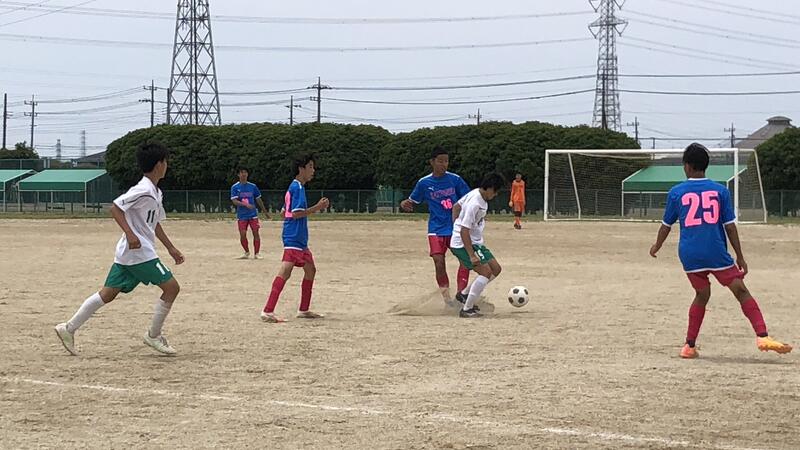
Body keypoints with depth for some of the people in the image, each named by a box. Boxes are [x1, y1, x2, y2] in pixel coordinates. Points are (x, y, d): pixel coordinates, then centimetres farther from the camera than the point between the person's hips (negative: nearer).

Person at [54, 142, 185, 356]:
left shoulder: (156, 193, 17)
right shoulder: (143, 190, -14)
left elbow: (155, 224, 27)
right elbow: (115, 208, -19)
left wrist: (171, 248, 25)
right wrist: (130, 234, -26)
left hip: (127, 254, 10)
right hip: (139, 252, -10)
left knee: (107, 294, 8)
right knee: (171, 287, -5)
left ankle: (69, 328, 8)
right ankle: (153, 336, 4)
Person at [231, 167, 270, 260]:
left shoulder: (253, 186, 5)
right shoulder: (235, 187, -1)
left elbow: (259, 200, 13)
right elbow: (234, 201, -10)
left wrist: (265, 212, 15)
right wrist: (245, 204, -25)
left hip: (253, 214, 1)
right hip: (241, 216, -1)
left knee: (256, 233, -6)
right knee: (242, 235, -1)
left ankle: (256, 253, 2)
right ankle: (247, 252, 20)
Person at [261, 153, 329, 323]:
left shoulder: (295, 187, 18)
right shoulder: (297, 187, -12)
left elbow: (285, 212, 23)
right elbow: (296, 213, -20)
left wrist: (316, 208, 22)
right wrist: (317, 207, -14)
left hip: (300, 239, 11)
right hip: (294, 238, -11)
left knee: (310, 269, 17)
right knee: (285, 272, -18)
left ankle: (304, 310, 23)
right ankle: (267, 311, -24)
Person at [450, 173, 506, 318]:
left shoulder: (476, 193, 3)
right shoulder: (475, 204, -26)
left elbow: (457, 206, 19)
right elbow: (464, 231, -28)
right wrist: (471, 255, -29)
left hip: (476, 242, 10)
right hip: (463, 244, -10)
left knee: (496, 269, 9)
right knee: (486, 272, -18)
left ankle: (464, 294, 18)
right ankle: (466, 309, -11)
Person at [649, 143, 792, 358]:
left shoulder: (676, 193, 4)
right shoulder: (720, 190, 3)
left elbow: (666, 225, 13)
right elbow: (730, 227, 2)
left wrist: (656, 247, 31)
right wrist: (740, 258, 7)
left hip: (689, 255, 2)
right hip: (716, 253, -2)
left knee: (702, 295, 18)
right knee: (741, 291, -1)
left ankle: (689, 346, 16)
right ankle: (762, 337, -16)